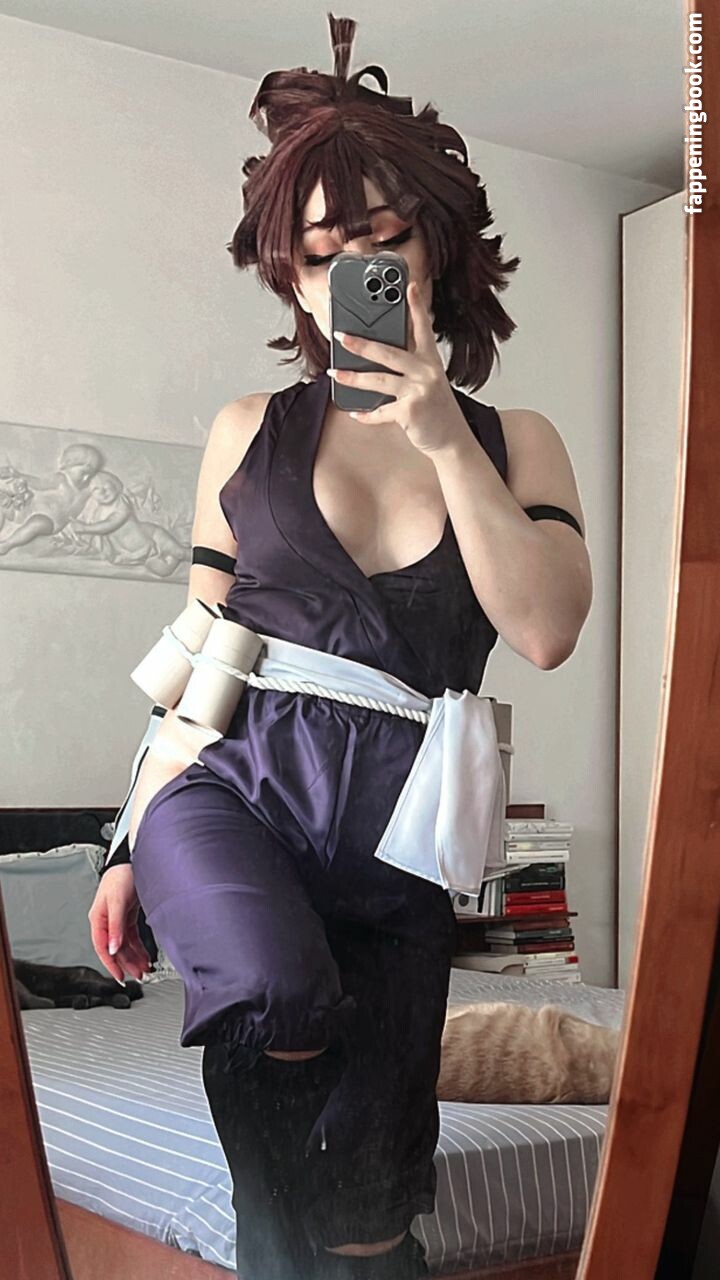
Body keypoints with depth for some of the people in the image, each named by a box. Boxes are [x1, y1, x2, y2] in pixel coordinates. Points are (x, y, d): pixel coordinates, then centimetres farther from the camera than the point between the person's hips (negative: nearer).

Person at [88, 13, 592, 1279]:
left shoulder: (515, 443, 8)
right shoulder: (251, 431, 7)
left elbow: (545, 631, -9)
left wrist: (443, 439, -13)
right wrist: (135, 847, 9)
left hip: (395, 848, 1)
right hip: (237, 795, 0)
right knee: (281, 994, -35)